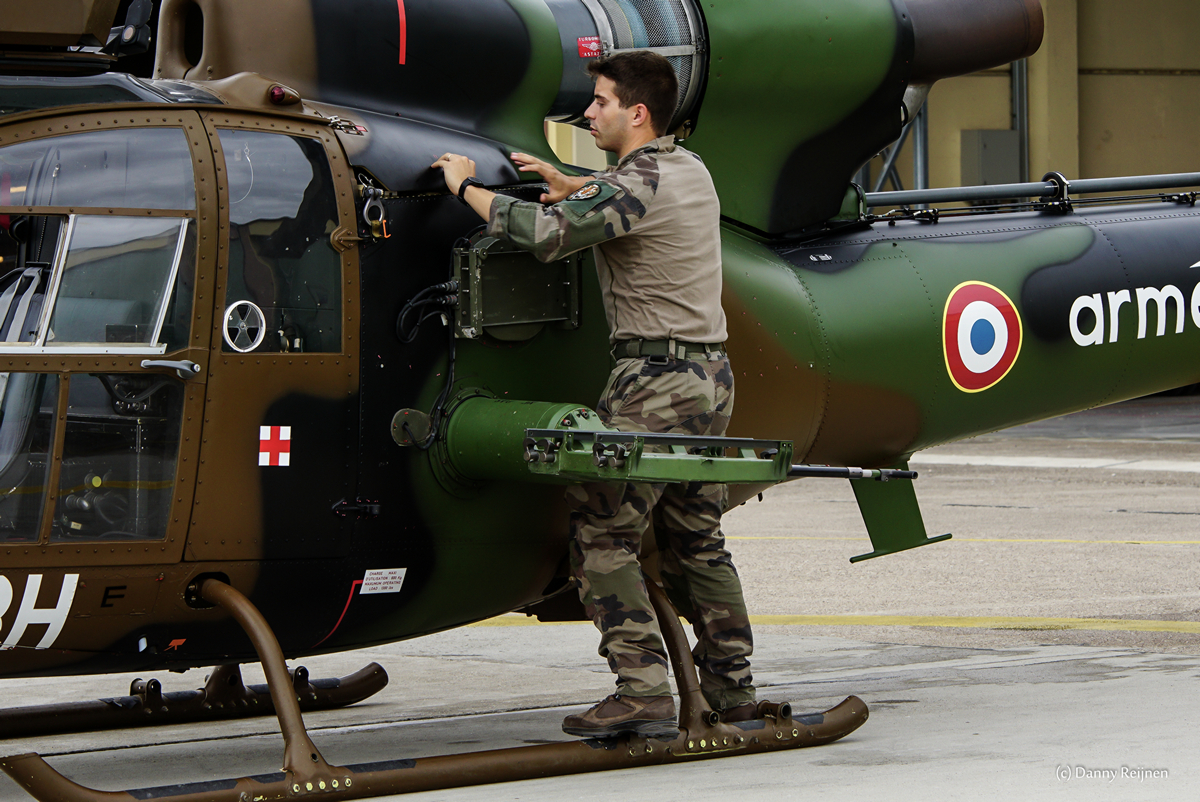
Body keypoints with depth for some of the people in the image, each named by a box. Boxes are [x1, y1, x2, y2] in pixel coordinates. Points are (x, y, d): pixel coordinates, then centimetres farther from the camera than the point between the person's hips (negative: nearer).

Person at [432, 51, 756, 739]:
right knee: (696, 540, 16)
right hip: (711, 374, 9)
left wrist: (467, 186, -15)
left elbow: (547, 234, -28)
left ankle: (644, 694, -13)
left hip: (656, 383, -9)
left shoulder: (637, 186, -15)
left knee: (602, 534, -7)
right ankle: (731, 688, 19)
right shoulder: (691, 168, 14)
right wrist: (569, 184, 26)